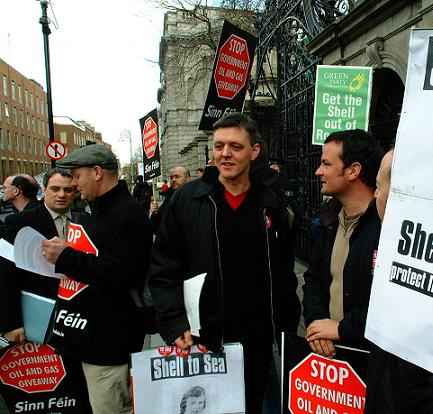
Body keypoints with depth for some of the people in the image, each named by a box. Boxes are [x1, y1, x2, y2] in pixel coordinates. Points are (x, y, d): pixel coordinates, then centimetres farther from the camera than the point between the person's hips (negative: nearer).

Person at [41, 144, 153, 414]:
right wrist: (65, 253, 8)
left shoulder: (129, 215, -17)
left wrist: (65, 257, -19)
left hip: (108, 341, -10)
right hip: (91, 333, 10)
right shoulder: (99, 211, 15)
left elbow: (119, 276, -26)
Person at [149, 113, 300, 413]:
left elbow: (284, 273, 7)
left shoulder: (271, 205, 1)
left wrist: (288, 327, 6)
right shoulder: (186, 200, -7)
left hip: (257, 341, 2)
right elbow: (163, 270, -7)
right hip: (199, 339, -1)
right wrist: (176, 325, -15)